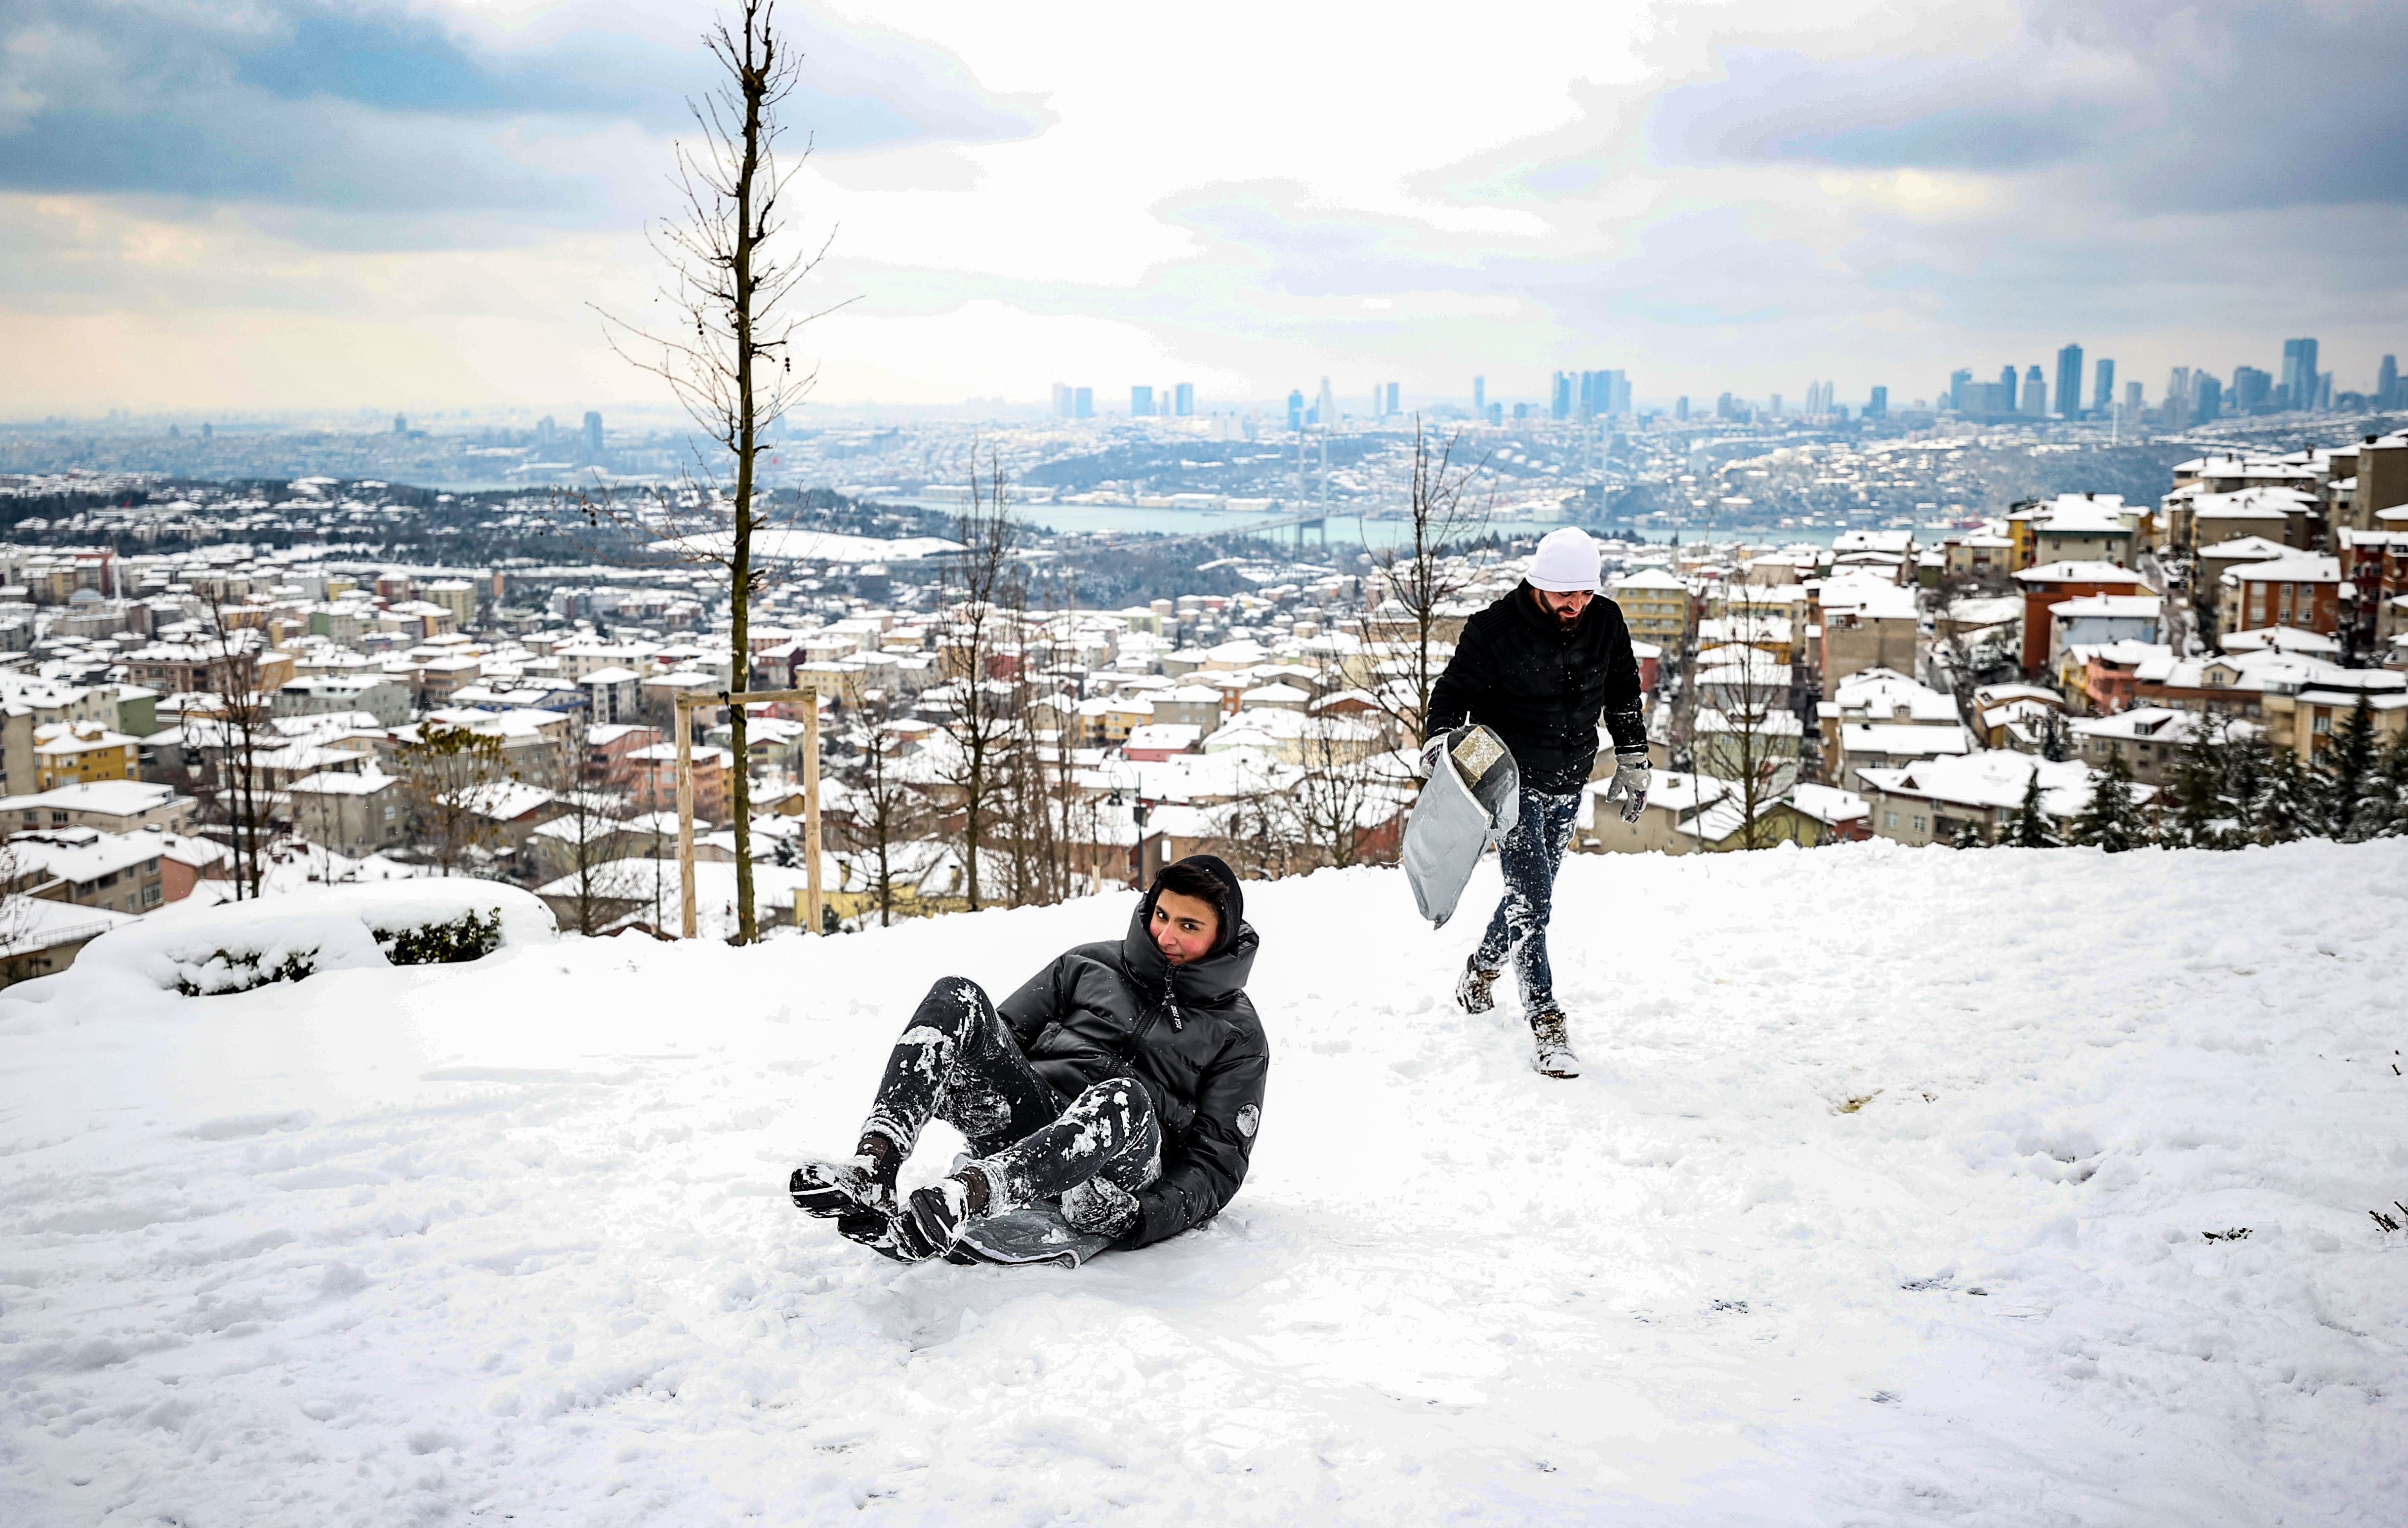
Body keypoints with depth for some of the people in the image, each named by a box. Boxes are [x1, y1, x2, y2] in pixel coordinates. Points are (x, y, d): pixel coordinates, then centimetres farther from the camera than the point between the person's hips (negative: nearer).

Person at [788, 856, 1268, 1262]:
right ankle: (873, 1164, -40)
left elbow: (1220, 1156, 2)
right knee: (958, 997, -19)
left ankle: (960, 1198, -59)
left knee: (1126, 1097, -40)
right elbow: (1007, 1029, 22)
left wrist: (1162, 1213, -18)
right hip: (1023, 1126, 4)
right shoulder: (1087, 966, 19)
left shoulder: (1237, 1034, 10)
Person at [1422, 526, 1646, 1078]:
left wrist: (1633, 761, 13)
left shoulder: (1606, 622, -3)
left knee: (1533, 897, 17)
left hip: (1568, 787, 6)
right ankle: (1547, 1022, -6)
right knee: (1533, 898, -14)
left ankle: (1480, 971, 43)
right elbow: (1454, 690, -12)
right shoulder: (1494, 629, -18)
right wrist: (1439, 739, -31)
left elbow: (1623, 693, 11)